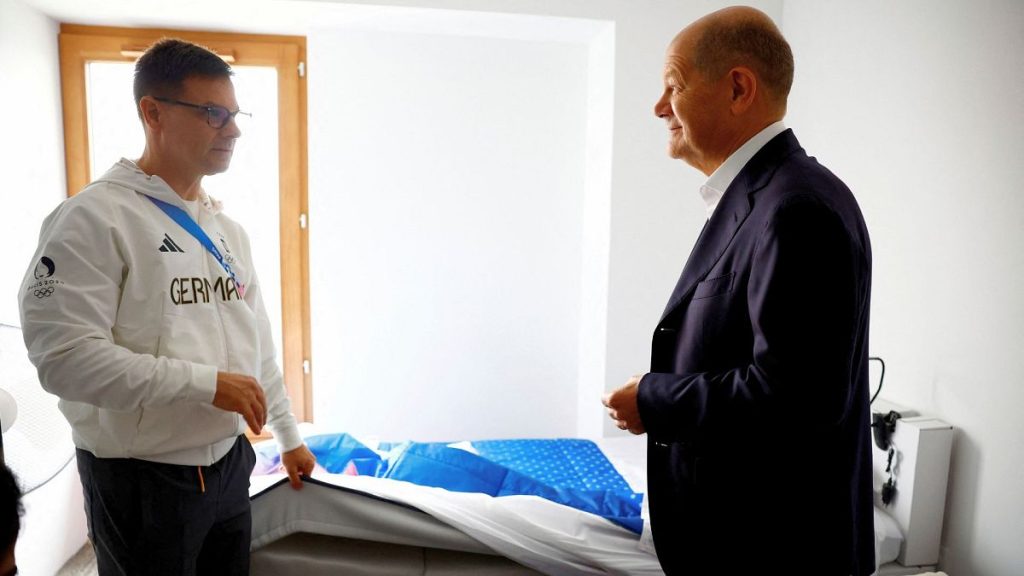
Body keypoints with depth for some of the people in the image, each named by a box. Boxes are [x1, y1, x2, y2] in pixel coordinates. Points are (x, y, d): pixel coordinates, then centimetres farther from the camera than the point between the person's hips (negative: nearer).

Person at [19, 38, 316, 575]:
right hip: (143, 480, -6)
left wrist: (289, 435, 16)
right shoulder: (94, 218, -14)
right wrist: (207, 383, -22)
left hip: (230, 462, 7)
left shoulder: (228, 229, 8)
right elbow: (63, 356, -23)